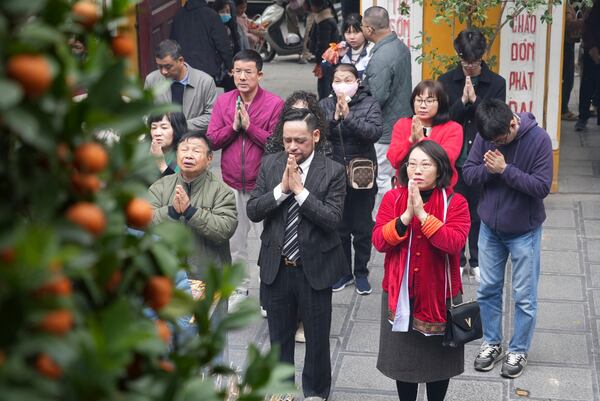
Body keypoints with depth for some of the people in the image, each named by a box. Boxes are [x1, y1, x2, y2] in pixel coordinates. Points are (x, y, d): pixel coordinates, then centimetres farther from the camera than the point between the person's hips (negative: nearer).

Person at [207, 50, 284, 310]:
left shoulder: (274, 104, -9)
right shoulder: (223, 101, 4)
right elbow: (212, 140, 1)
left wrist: (249, 125, -19)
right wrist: (233, 126, -14)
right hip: (231, 184, 4)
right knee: (234, 239, 15)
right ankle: (239, 287, 31)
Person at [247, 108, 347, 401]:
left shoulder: (333, 172, -10)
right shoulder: (269, 164, 0)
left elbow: (332, 219, -19)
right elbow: (253, 211, -5)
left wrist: (299, 189, -21)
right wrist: (282, 188, -18)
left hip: (314, 268, -3)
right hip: (275, 267, 3)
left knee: (317, 338, 11)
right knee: (279, 337, 18)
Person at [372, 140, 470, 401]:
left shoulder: (455, 203, -9)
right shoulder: (393, 198, -3)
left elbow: (454, 243, -25)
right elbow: (379, 241, -14)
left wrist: (422, 214, -30)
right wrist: (406, 215, -27)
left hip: (439, 296, -1)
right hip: (400, 294, 2)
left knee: (438, 358, 14)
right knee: (403, 358, 14)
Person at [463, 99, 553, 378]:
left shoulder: (539, 139, -20)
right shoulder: (485, 137, -9)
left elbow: (542, 186, -22)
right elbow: (468, 174, -4)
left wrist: (505, 169, -28)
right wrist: (487, 169, -25)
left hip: (524, 230, -3)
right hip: (490, 227, 4)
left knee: (524, 296, 6)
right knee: (488, 289, 13)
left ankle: (519, 350, 22)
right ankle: (491, 343, 29)